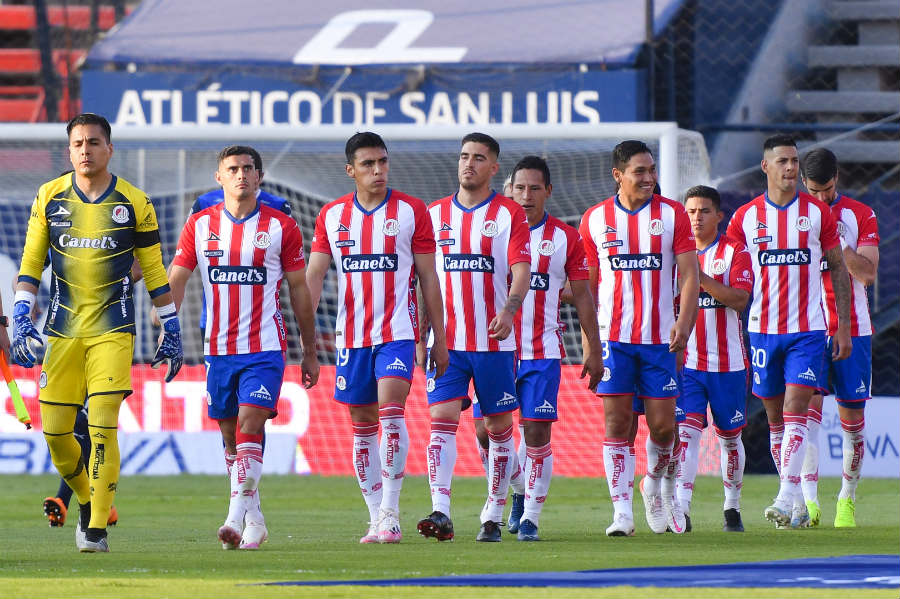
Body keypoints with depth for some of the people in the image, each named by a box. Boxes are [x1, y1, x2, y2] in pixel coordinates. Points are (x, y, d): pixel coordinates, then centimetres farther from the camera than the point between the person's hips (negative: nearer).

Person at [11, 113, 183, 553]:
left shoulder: (134, 203, 0)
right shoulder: (49, 198, 4)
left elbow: (154, 270, 8)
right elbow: (30, 263, 9)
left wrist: (171, 330, 8)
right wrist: (20, 320, -2)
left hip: (113, 330, -3)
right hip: (61, 330, 3)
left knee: (102, 426, -13)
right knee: (54, 430, 0)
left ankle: (97, 528, -8)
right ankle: (88, 502, 27)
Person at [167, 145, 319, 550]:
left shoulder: (281, 227, 0)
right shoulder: (199, 225, 5)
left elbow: (299, 290, 6)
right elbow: (175, 281, 4)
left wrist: (310, 353, 8)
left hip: (265, 348, -3)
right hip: (218, 349, 3)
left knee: (249, 428, -16)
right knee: (231, 438, 8)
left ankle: (236, 521, -22)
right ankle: (254, 521, 21)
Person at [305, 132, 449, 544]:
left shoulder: (411, 211, 0)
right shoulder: (332, 215, 7)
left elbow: (428, 277, 3)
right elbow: (314, 275, 5)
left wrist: (440, 338, 2)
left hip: (398, 332, -3)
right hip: (351, 335, 3)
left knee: (391, 412, -19)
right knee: (363, 426, 6)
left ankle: (390, 512, -19)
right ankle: (376, 518, 14)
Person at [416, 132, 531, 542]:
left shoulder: (509, 214, 0)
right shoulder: (435, 214, 10)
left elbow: (521, 270, -10)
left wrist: (508, 311, -28)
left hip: (494, 340, -2)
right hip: (446, 340, 2)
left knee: (498, 427, 6)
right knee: (442, 419, -13)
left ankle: (493, 516, 15)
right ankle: (441, 512, -22)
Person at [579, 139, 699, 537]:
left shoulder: (672, 214, 2)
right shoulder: (595, 219, 4)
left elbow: (689, 274, -1)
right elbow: (588, 284, 10)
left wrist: (684, 322, -17)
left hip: (660, 338, 0)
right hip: (614, 338, 0)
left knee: (663, 426, 0)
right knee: (616, 422, -5)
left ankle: (653, 488, 28)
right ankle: (621, 511, -2)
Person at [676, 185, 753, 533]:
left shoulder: (735, 252, -1)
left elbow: (740, 299, -15)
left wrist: (700, 277, -24)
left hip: (727, 361, -1)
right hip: (686, 360, 1)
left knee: (729, 436, 10)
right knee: (687, 431, -14)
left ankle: (732, 508, 25)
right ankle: (680, 509, -22)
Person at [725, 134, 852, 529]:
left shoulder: (818, 212, 1)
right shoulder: (745, 216, 3)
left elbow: (838, 269, 7)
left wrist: (843, 326, 2)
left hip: (808, 330, -2)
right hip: (763, 330, 2)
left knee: (795, 412, -14)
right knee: (775, 418, 7)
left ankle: (787, 497, -20)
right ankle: (798, 505, 17)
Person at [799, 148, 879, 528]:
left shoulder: (860, 216, 3)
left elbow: (868, 273, -7)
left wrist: (837, 241, -17)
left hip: (852, 329, 1)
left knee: (852, 417, 4)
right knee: (808, 410, -15)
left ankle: (847, 498, 19)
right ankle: (808, 500, -23)